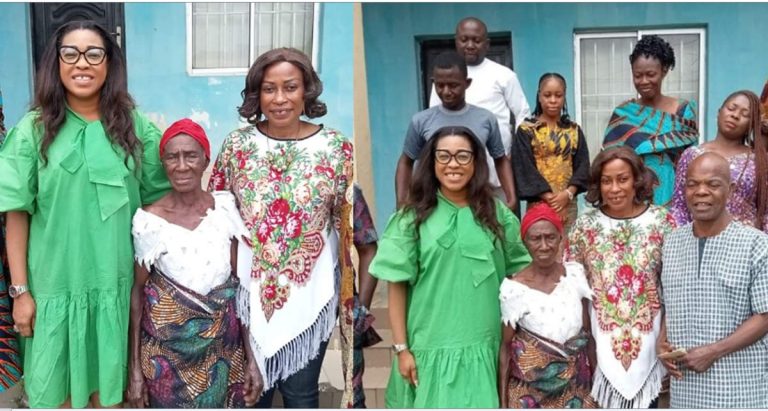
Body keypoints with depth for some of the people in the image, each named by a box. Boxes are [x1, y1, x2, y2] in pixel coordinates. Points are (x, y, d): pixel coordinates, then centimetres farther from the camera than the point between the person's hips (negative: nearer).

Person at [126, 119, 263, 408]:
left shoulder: (225, 209, -5)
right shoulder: (149, 221, -11)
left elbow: (239, 283, -1)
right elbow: (138, 291, -3)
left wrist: (251, 357, -1)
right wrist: (135, 369, -3)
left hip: (223, 349, 2)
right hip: (168, 351, -2)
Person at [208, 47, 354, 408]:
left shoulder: (336, 147, -8)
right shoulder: (237, 144, -4)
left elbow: (350, 221, -3)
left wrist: (350, 288, -5)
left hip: (310, 292, -1)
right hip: (250, 288, 2)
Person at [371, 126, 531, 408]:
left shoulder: (497, 214, 5)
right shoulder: (413, 217, -1)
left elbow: (519, 272, 10)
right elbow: (397, 286, -2)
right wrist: (401, 348, -6)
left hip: (482, 347, 2)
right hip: (429, 347, -2)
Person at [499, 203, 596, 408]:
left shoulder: (576, 274, -4)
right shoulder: (514, 288, -13)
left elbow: (587, 332, 4)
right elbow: (506, 346, -6)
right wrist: (503, 401, -5)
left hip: (575, 387, 3)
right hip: (531, 390, -3)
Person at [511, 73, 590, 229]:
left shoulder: (574, 130, 10)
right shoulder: (526, 130, 0)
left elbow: (583, 165, 3)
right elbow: (525, 169, -7)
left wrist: (568, 193, -13)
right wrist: (550, 199, -15)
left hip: (569, 203, 3)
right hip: (539, 203, -3)